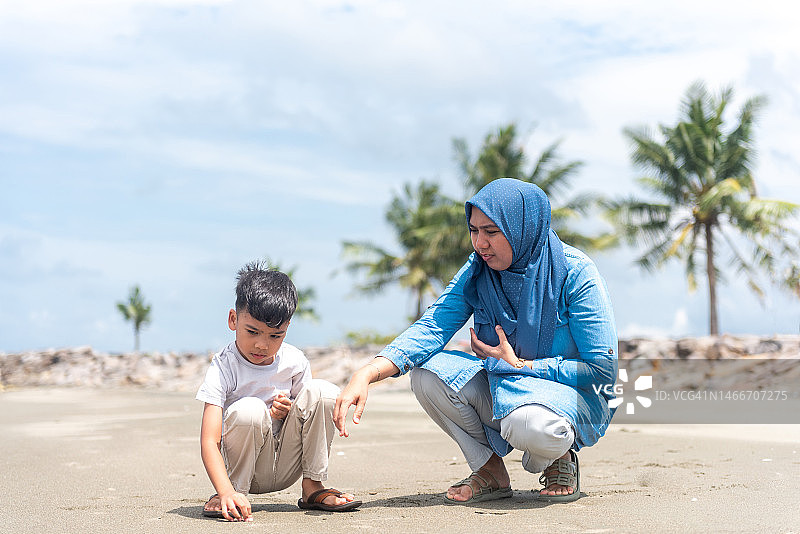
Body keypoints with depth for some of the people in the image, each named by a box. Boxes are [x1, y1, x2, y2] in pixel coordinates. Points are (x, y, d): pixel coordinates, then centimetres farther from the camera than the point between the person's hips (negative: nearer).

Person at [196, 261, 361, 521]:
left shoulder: (295, 361, -3)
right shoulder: (222, 368, -16)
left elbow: (310, 411, 12)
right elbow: (209, 442, -23)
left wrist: (288, 410, -14)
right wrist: (227, 492, -41)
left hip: (286, 468, 4)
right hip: (245, 469, -4)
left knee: (322, 391, -15)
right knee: (249, 409, -34)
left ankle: (312, 487, -6)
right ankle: (237, 489, -11)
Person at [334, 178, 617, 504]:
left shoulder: (574, 273, -17)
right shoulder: (476, 272, -3)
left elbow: (603, 369, -17)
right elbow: (433, 327, -17)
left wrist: (518, 365, -17)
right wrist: (367, 374, -33)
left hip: (572, 393, -5)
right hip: (503, 388, 5)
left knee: (530, 424, -40)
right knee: (428, 373, -20)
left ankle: (560, 458, -1)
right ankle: (490, 471, -1)